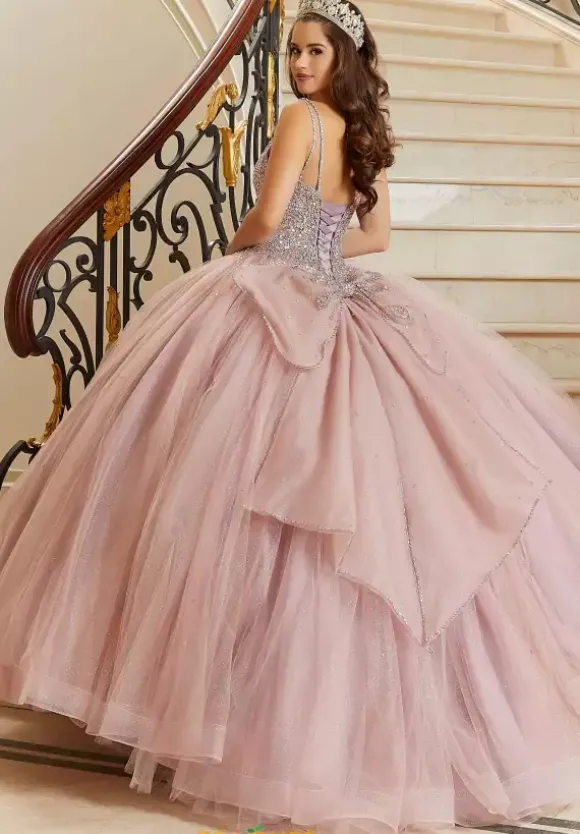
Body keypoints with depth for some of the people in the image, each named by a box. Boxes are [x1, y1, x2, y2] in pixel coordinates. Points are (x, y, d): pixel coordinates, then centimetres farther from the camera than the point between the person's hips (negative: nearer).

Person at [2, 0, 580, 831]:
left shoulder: (301, 116, -9)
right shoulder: (365, 134, 14)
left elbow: (266, 218, -16)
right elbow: (377, 234, 21)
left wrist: (233, 251, 3)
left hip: (271, 301, -8)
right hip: (337, 306, 8)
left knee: (245, 468, -4)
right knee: (347, 467, 8)